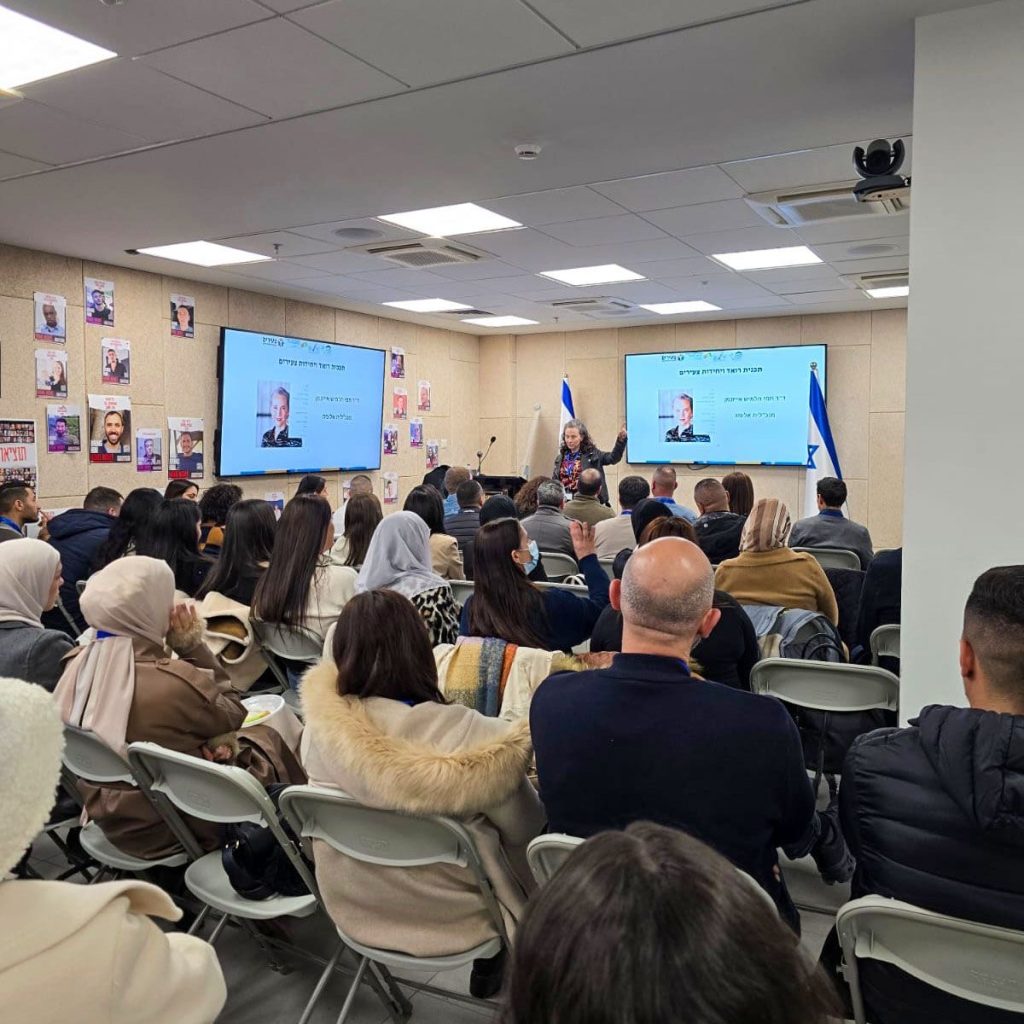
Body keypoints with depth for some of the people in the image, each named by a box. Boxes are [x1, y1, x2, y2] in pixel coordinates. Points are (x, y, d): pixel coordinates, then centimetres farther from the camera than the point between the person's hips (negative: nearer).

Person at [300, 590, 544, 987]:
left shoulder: (319, 726, -18)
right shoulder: (469, 737, -30)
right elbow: (526, 828, -14)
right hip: (451, 918, -4)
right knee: (528, 848, 23)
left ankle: (489, 967, 34)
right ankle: (490, 967, 35)